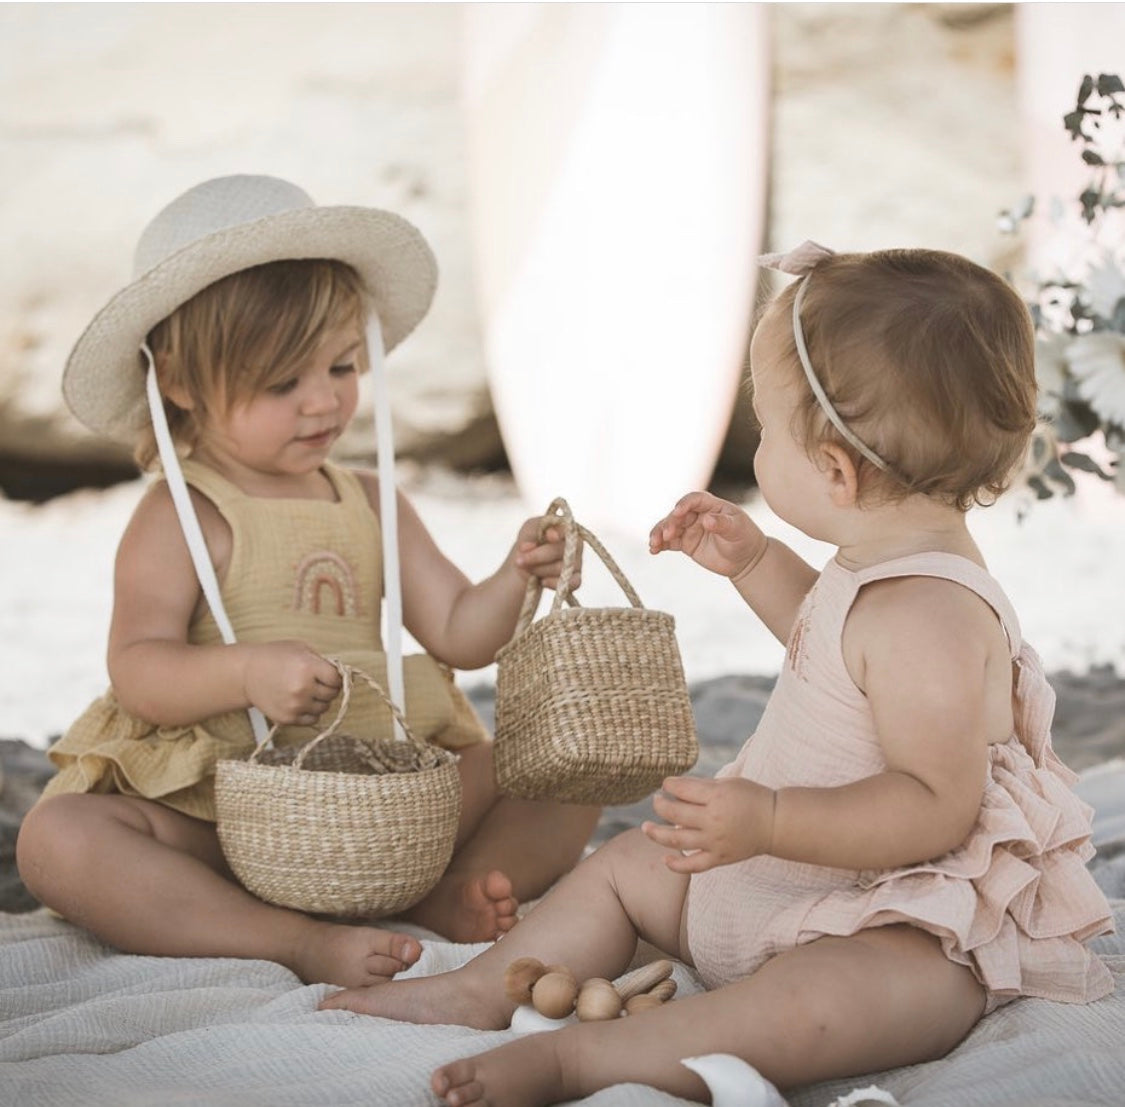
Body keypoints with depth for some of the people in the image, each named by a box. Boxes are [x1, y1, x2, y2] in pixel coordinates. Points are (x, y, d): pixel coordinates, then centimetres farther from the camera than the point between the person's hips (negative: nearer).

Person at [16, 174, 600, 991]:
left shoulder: (373, 506, 10)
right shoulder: (179, 519, -5)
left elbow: (457, 635, 8)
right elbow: (136, 672, -16)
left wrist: (513, 581, -12)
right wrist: (246, 672, -34)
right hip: (216, 813, -4)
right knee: (58, 839, -31)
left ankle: (444, 899, -28)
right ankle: (296, 943, -36)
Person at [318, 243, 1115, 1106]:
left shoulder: (929, 617, -30)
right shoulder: (886, 562, 3)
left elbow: (937, 806, -35)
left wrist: (770, 821, -39)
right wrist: (755, 565, 15)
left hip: (916, 931, -11)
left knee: (807, 1005, -42)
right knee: (626, 866, 20)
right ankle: (483, 989, 23)